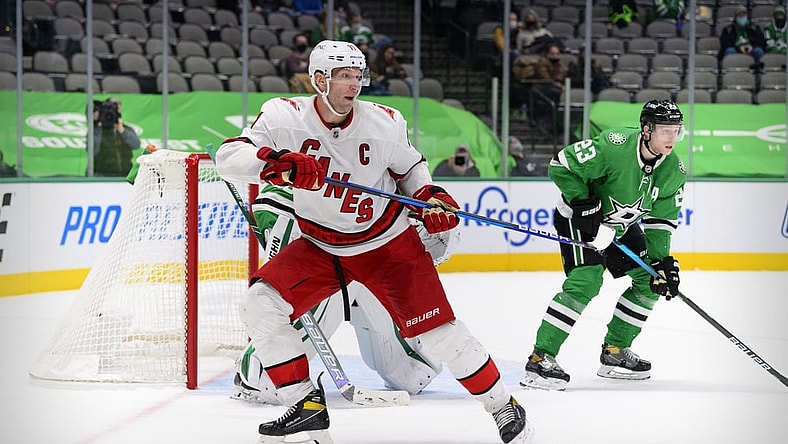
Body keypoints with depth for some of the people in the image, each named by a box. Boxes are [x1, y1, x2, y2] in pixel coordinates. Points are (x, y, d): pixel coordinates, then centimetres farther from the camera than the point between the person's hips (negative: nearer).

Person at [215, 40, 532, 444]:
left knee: (435, 328, -7)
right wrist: (277, 162, -42)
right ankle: (307, 405, -4)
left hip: (388, 242, -1)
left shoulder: (384, 123, -13)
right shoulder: (286, 117, -16)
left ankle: (504, 406, 10)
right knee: (261, 305, -16)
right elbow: (228, 157, -25)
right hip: (320, 247, 2)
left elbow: (409, 166, 8)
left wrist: (431, 197, -10)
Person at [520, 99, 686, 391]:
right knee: (585, 283, -23)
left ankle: (615, 351, 19)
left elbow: (660, 219, -2)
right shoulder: (614, 146, -31)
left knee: (650, 281, 5)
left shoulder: (673, 171, -9)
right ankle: (540, 359, -23)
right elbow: (561, 165, -28)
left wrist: (661, 259, -13)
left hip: (622, 225, 8)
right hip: (580, 218, -8)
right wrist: (583, 204, -29)